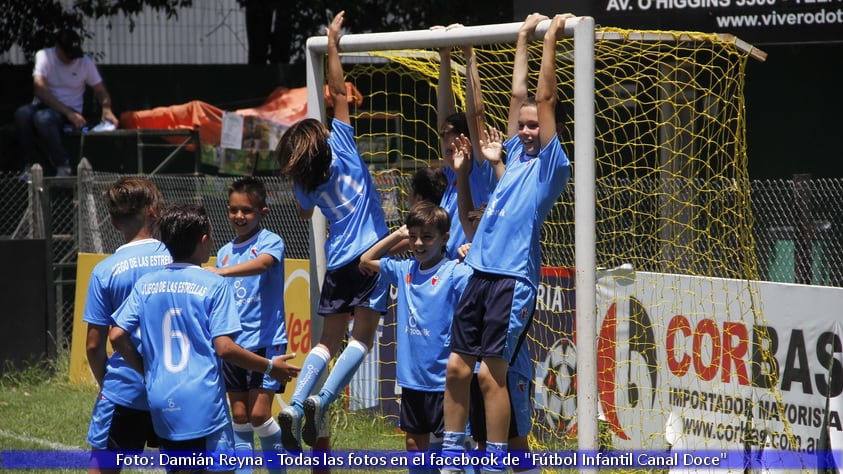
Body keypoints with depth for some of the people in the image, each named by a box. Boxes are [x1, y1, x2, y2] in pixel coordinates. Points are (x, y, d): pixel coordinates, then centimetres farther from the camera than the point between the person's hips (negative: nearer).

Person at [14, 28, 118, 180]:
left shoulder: (85, 62, 1)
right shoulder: (44, 56, -6)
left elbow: (101, 91, 9)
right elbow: (40, 89, -18)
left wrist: (107, 110, -15)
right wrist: (68, 113, -26)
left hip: (70, 112, -1)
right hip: (44, 105, 1)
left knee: (43, 117, -38)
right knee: (22, 113, -36)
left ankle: (63, 167, -31)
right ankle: (30, 165, -26)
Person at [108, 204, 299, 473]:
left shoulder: (145, 285, 7)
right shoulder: (214, 285, -7)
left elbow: (117, 336, 4)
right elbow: (224, 347, -12)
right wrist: (269, 367, 0)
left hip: (161, 405, 6)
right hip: (203, 403, -6)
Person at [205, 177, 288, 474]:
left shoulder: (270, 242, -7)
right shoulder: (224, 252, 12)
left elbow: (262, 264, -30)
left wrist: (219, 272, -43)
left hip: (266, 341, -6)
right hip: (233, 345, 6)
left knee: (259, 414, -9)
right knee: (239, 416, 7)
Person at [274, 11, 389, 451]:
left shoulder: (306, 184, 7)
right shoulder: (341, 147, -4)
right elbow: (338, 94, -2)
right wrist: (332, 47, 5)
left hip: (338, 261, 4)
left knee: (330, 339, 11)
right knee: (362, 335, -3)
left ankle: (295, 405, -6)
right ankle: (321, 400, -20)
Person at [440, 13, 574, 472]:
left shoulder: (551, 164, -1)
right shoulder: (517, 156, 17)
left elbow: (544, 98, -6)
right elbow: (518, 97, 23)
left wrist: (550, 38, -4)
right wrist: (525, 37, 25)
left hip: (513, 280, -7)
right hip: (480, 274, 7)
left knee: (491, 374, -10)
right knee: (456, 366, 6)